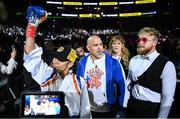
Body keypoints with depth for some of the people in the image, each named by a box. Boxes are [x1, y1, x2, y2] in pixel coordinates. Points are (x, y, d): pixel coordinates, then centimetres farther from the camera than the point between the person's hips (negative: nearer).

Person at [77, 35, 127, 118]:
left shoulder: (112, 62, -11)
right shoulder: (82, 63, -3)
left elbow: (121, 85, -7)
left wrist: (122, 106, -9)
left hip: (107, 110, -2)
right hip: (87, 109, 2)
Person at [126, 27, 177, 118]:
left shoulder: (166, 65, -15)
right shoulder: (133, 60, 1)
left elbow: (168, 97, -14)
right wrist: (125, 104, 7)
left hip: (152, 110, -4)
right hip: (132, 107, 5)